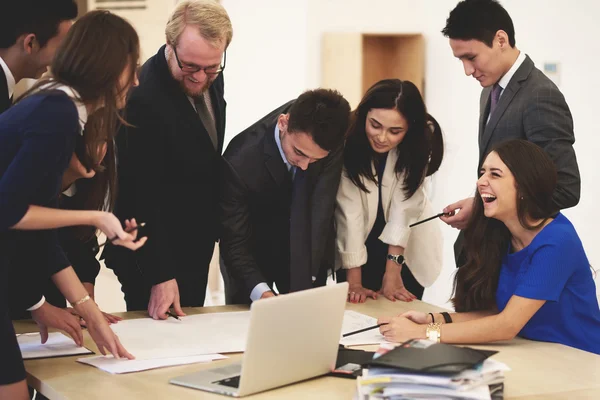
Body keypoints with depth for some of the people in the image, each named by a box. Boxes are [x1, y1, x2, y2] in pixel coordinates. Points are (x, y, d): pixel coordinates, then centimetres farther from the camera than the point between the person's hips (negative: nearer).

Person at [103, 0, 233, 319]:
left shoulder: (210, 79, -1)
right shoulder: (143, 98, -26)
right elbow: (142, 197, -24)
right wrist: (159, 275, -24)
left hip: (196, 249, 8)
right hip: (154, 257, -8)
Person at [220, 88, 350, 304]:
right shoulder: (240, 162, -34)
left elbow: (320, 209, -28)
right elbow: (235, 243, -26)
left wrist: (303, 285, -36)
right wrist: (261, 292, -43)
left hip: (308, 248, 2)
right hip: (253, 252, -2)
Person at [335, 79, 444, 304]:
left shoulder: (422, 139, -21)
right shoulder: (347, 138, -26)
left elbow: (405, 206, -24)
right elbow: (349, 210, -28)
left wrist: (392, 272, -26)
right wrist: (354, 282, -28)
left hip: (407, 249, 1)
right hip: (357, 245, -1)